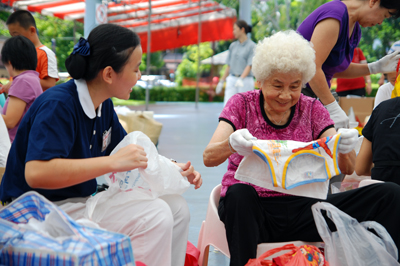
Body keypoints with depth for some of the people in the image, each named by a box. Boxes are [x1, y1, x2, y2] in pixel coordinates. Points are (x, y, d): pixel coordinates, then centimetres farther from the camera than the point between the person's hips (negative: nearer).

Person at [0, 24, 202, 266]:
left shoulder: (103, 105, 6)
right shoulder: (58, 105, -21)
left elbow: (130, 153, 20)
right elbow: (36, 173, -34)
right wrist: (112, 163, -35)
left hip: (84, 199, 9)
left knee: (175, 206, 0)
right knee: (154, 215, -23)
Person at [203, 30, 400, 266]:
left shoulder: (312, 110, 10)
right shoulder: (242, 105, 3)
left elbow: (347, 170, 0)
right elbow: (208, 158, -10)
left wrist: (345, 148, -24)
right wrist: (231, 145, -34)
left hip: (300, 209, 2)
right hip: (252, 209, -2)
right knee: (239, 194, -40)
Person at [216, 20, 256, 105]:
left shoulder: (252, 46, -5)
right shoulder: (233, 45, 12)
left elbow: (249, 65, -13)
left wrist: (241, 79, -25)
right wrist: (221, 81, 15)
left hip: (245, 81, -5)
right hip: (231, 80, 5)